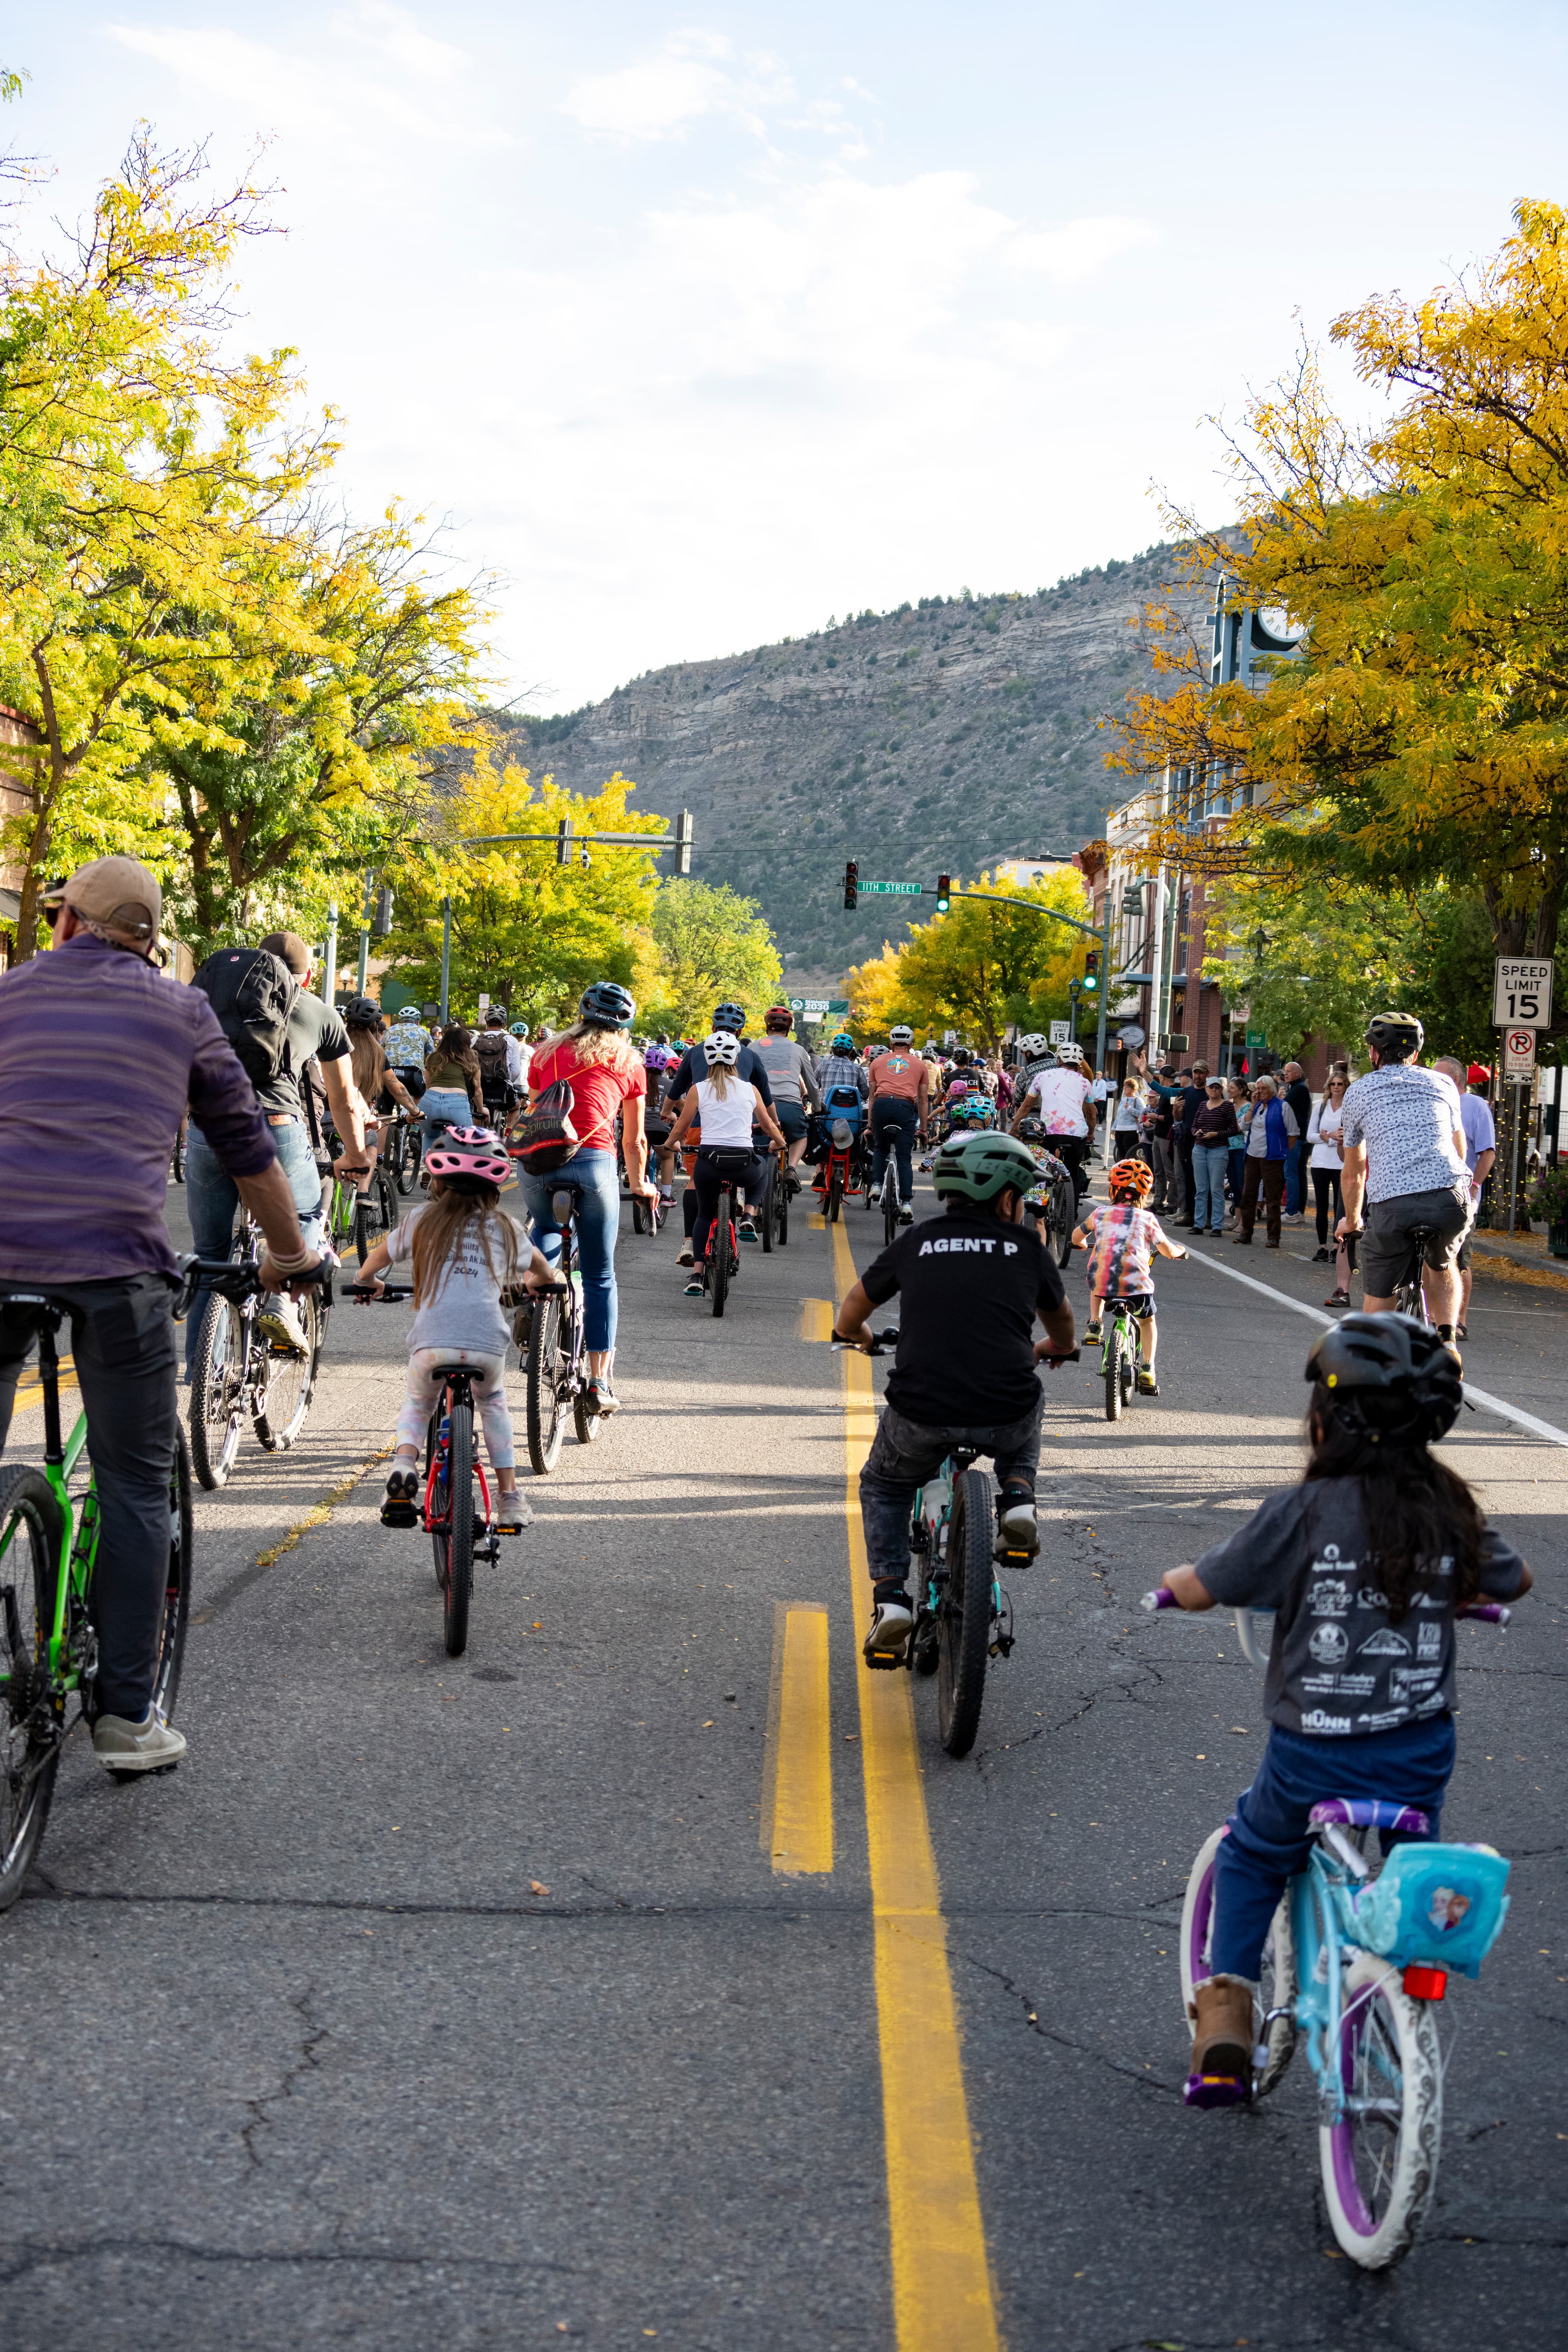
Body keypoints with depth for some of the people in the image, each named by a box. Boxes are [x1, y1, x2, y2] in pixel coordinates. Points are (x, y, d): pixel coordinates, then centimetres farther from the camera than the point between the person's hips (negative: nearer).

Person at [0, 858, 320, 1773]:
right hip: (117, 1261, -2)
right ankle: (128, 1715, 7)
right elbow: (247, 1146, 16)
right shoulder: (181, 1012, 11)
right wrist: (291, 1253, 29)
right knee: (135, 1488, 6)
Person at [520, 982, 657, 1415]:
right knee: (600, 1278, 9)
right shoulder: (629, 1062, 18)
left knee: (547, 1228, 34)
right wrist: (640, 1186, 40)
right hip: (593, 1160, -2)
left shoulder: (549, 1052, 22)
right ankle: (599, 1383, 8)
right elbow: (634, 1139, 24)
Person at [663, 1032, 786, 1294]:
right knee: (763, 1172, 36)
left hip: (708, 1162, 0)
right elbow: (769, 1126, 21)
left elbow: (680, 1128, 13)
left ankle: (696, 1276, 8)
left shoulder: (698, 1089, 5)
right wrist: (781, 1142, 43)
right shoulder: (750, 1089, 8)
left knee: (705, 1215, 22)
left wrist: (670, 1144, 36)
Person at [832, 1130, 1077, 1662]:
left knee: (882, 1489, 29)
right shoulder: (1027, 1248, 10)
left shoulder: (917, 1241, 11)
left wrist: (859, 1338, 49)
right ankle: (1018, 1497, 15)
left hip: (921, 1414, 0)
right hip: (1006, 1415, 0)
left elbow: (850, 1315, 25)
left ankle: (890, 1598, 12)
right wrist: (1055, 1350, 54)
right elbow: (1061, 1324, 31)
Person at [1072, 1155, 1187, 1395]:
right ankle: (1147, 1369, 14)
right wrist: (1180, 1250, 35)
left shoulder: (1100, 1213, 11)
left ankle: (1094, 1325, 22)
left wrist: (1082, 1244, 50)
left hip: (1102, 1285, 1)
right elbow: (1168, 1251, 12)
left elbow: (1076, 1237, 27)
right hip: (1137, 1285, -1)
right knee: (1148, 1321, 27)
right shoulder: (1146, 1218, 7)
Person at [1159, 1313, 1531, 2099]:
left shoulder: (1304, 1510, -16)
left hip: (1313, 1758, -3)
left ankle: (1226, 2024, 16)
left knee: (1249, 1864, 23)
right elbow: (1514, 1581, 17)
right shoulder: (1450, 1510, -3)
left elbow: (1195, 1590, -9)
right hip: (1421, 1755, 3)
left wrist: (1173, 1577, 14)